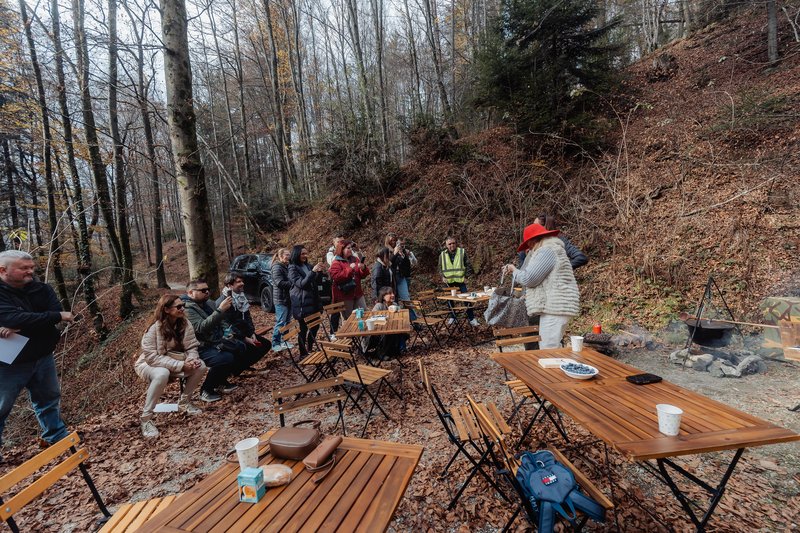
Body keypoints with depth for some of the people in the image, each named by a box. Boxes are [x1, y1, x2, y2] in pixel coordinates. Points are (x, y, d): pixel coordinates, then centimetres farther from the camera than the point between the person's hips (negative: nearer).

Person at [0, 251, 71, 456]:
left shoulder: (41, 289, -2)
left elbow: (56, 312, -14)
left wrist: (20, 328, -26)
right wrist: (58, 316, -27)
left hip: (42, 357, 5)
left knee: (49, 398, 18)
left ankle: (56, 436, 34)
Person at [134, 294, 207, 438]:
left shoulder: (185, 324, -8)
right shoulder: (154, 328, -24)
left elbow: (192, 347, -6)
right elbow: (152, 357, -28)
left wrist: (191, 359, -30)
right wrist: (180, 365, -33)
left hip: (174, 362, 5)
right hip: (149, 364, -5)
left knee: (200, 366, -20)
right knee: (162, 374, -39)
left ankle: (184, 402, 3)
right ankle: (146, 418, -21)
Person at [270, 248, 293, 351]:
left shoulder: (287, 266, 15)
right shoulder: (277, 267, -12)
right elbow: (280, 283, -21)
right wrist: (292, 283, -18)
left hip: (287, 298, 9)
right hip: (280, 299, -9)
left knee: (286, 322, 14)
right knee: (280, 322, -6)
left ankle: (283, 341, 24)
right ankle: (275, 343, 3)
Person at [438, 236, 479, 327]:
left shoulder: (462, 252, 0)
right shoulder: (442, 255, 5)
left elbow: (468, 265, 2)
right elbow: (440, 267, 14)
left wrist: (466, 276, -6)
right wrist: (443, 276, -1)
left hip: (460, 280, -2)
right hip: (448, 281, 2)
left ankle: (471, 318, 3)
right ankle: (452, 317, 24)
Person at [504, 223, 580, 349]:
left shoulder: (546, 251, -13)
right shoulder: (551, 250, 22)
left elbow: (529, 278, -16)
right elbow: (536, 277, 28)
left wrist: (515, 271, 2)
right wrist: (514, 271, 24)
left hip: (555, 307, -11)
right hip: (554, 306, 11)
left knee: (548, 350, -10)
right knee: (552, 347, 13)